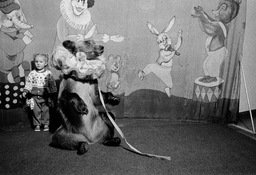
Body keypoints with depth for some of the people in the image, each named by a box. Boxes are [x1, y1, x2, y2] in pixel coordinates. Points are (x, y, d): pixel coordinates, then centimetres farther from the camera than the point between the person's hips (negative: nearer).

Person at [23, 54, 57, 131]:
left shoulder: (48, 73, -2)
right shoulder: (32, 73, 3)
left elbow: (52, 84, 1)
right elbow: (28, 83, 5)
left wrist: (54, 93, 0)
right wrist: (25, 91, -4)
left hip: (45, 96, -1)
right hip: (34, 96, 2)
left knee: (45, 110, 5)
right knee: (36, 111, 6)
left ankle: (46, 124, 18)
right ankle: (37, 125, 19)